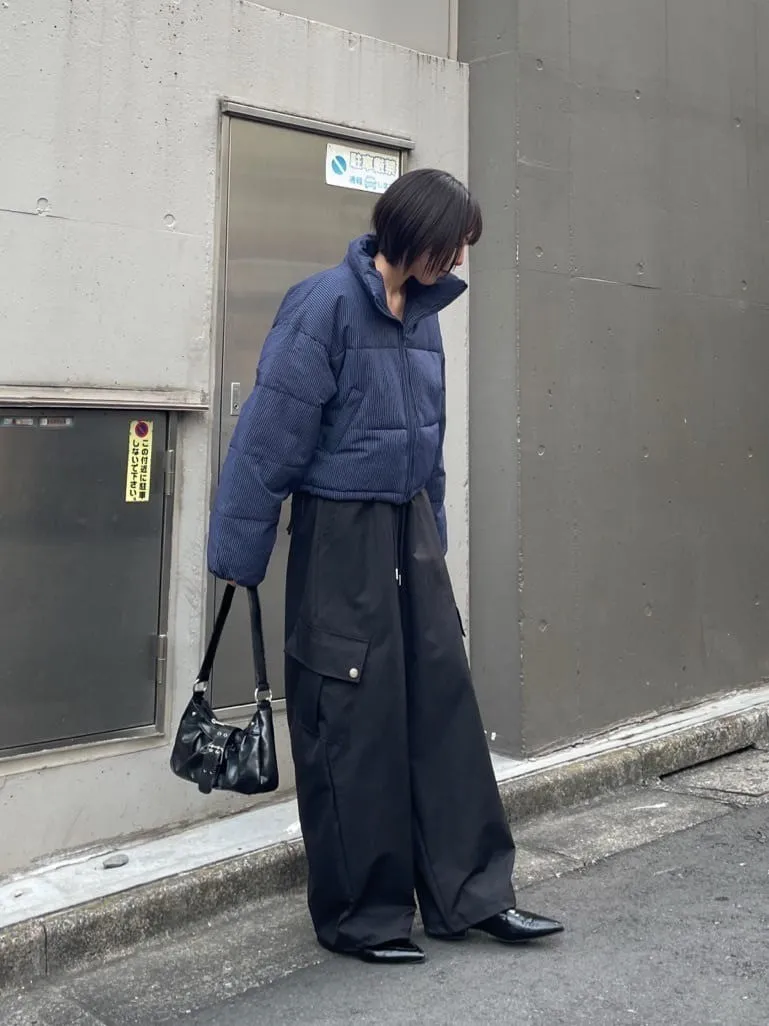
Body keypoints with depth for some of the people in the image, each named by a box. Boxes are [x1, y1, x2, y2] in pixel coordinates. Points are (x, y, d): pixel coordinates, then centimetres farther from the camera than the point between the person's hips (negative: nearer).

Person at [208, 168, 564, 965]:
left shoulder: (423, 314, 8)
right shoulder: (327, 304, -15)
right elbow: (270, 433, -15)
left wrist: (435, 534, 17)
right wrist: (239, 553, -13)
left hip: (411, 529, 7)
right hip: (341, 533, -7)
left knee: (444, 699, 8)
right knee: (356, 720, 3)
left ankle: (471, 892, 21)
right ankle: (359, 916, 20)